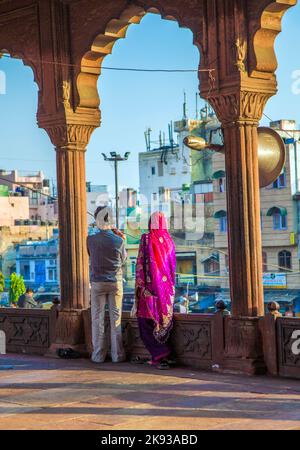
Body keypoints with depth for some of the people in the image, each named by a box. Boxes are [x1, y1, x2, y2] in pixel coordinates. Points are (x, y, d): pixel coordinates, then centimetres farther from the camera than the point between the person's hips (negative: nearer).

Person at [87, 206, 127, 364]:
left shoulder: (91, 240, -8)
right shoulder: (118, 241, -8)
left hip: (97, 283, 0)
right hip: (115, 282, 0)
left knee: (97, 319, 6)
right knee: (116, 319, 6)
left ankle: (98, 355, 6)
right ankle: (117, 355, 7)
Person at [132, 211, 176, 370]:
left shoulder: (146, 239, -8)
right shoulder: (169, 241, 7)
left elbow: (141, 264, -11)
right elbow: (172, 266, 11)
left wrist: (138, 289, -7)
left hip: (150, 286, -5)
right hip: (167, 289, 5)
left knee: (147, 322, 1)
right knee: (163, 320, 12)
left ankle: (160, 356, -10)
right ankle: (159, 358, 12)